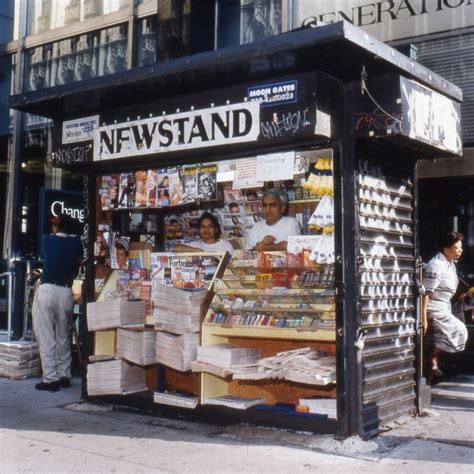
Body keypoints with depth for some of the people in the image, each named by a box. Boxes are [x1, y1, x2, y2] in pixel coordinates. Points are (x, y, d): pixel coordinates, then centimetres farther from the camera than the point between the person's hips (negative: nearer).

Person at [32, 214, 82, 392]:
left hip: (47, 290, -2)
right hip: (66, 292, 3)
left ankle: (50, 379, -3)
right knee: (63, 337, 14)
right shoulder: (76, 243, 8)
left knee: (46, 338, 0)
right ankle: (64, 376, 17)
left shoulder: (46, 240, 5)